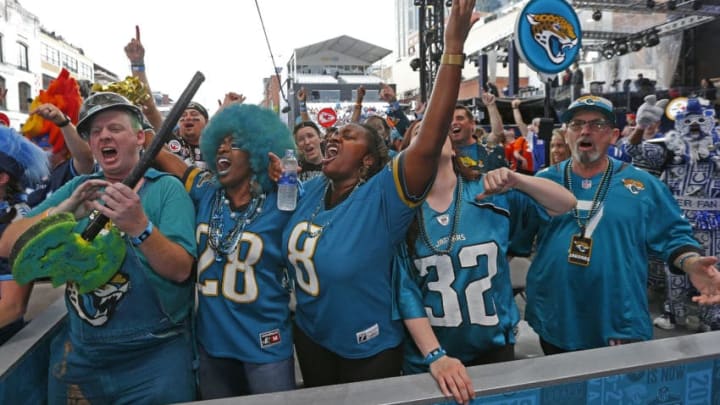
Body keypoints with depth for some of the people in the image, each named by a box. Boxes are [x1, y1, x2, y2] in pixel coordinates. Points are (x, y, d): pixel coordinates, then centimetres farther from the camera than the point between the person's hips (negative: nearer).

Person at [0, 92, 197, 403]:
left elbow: (181, 270, -17)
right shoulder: (76, 189, 5)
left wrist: (140, 227, -33)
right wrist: (63, 211, -19)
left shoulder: (166, 188, -8)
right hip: (79, 354, 4)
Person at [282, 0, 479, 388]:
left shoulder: (382, 196, -25)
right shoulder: (311, 190, -6)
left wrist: (453, 49, -45)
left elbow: (428, 143, -40)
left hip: (368, 351, -6)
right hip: (310, 338, 6)